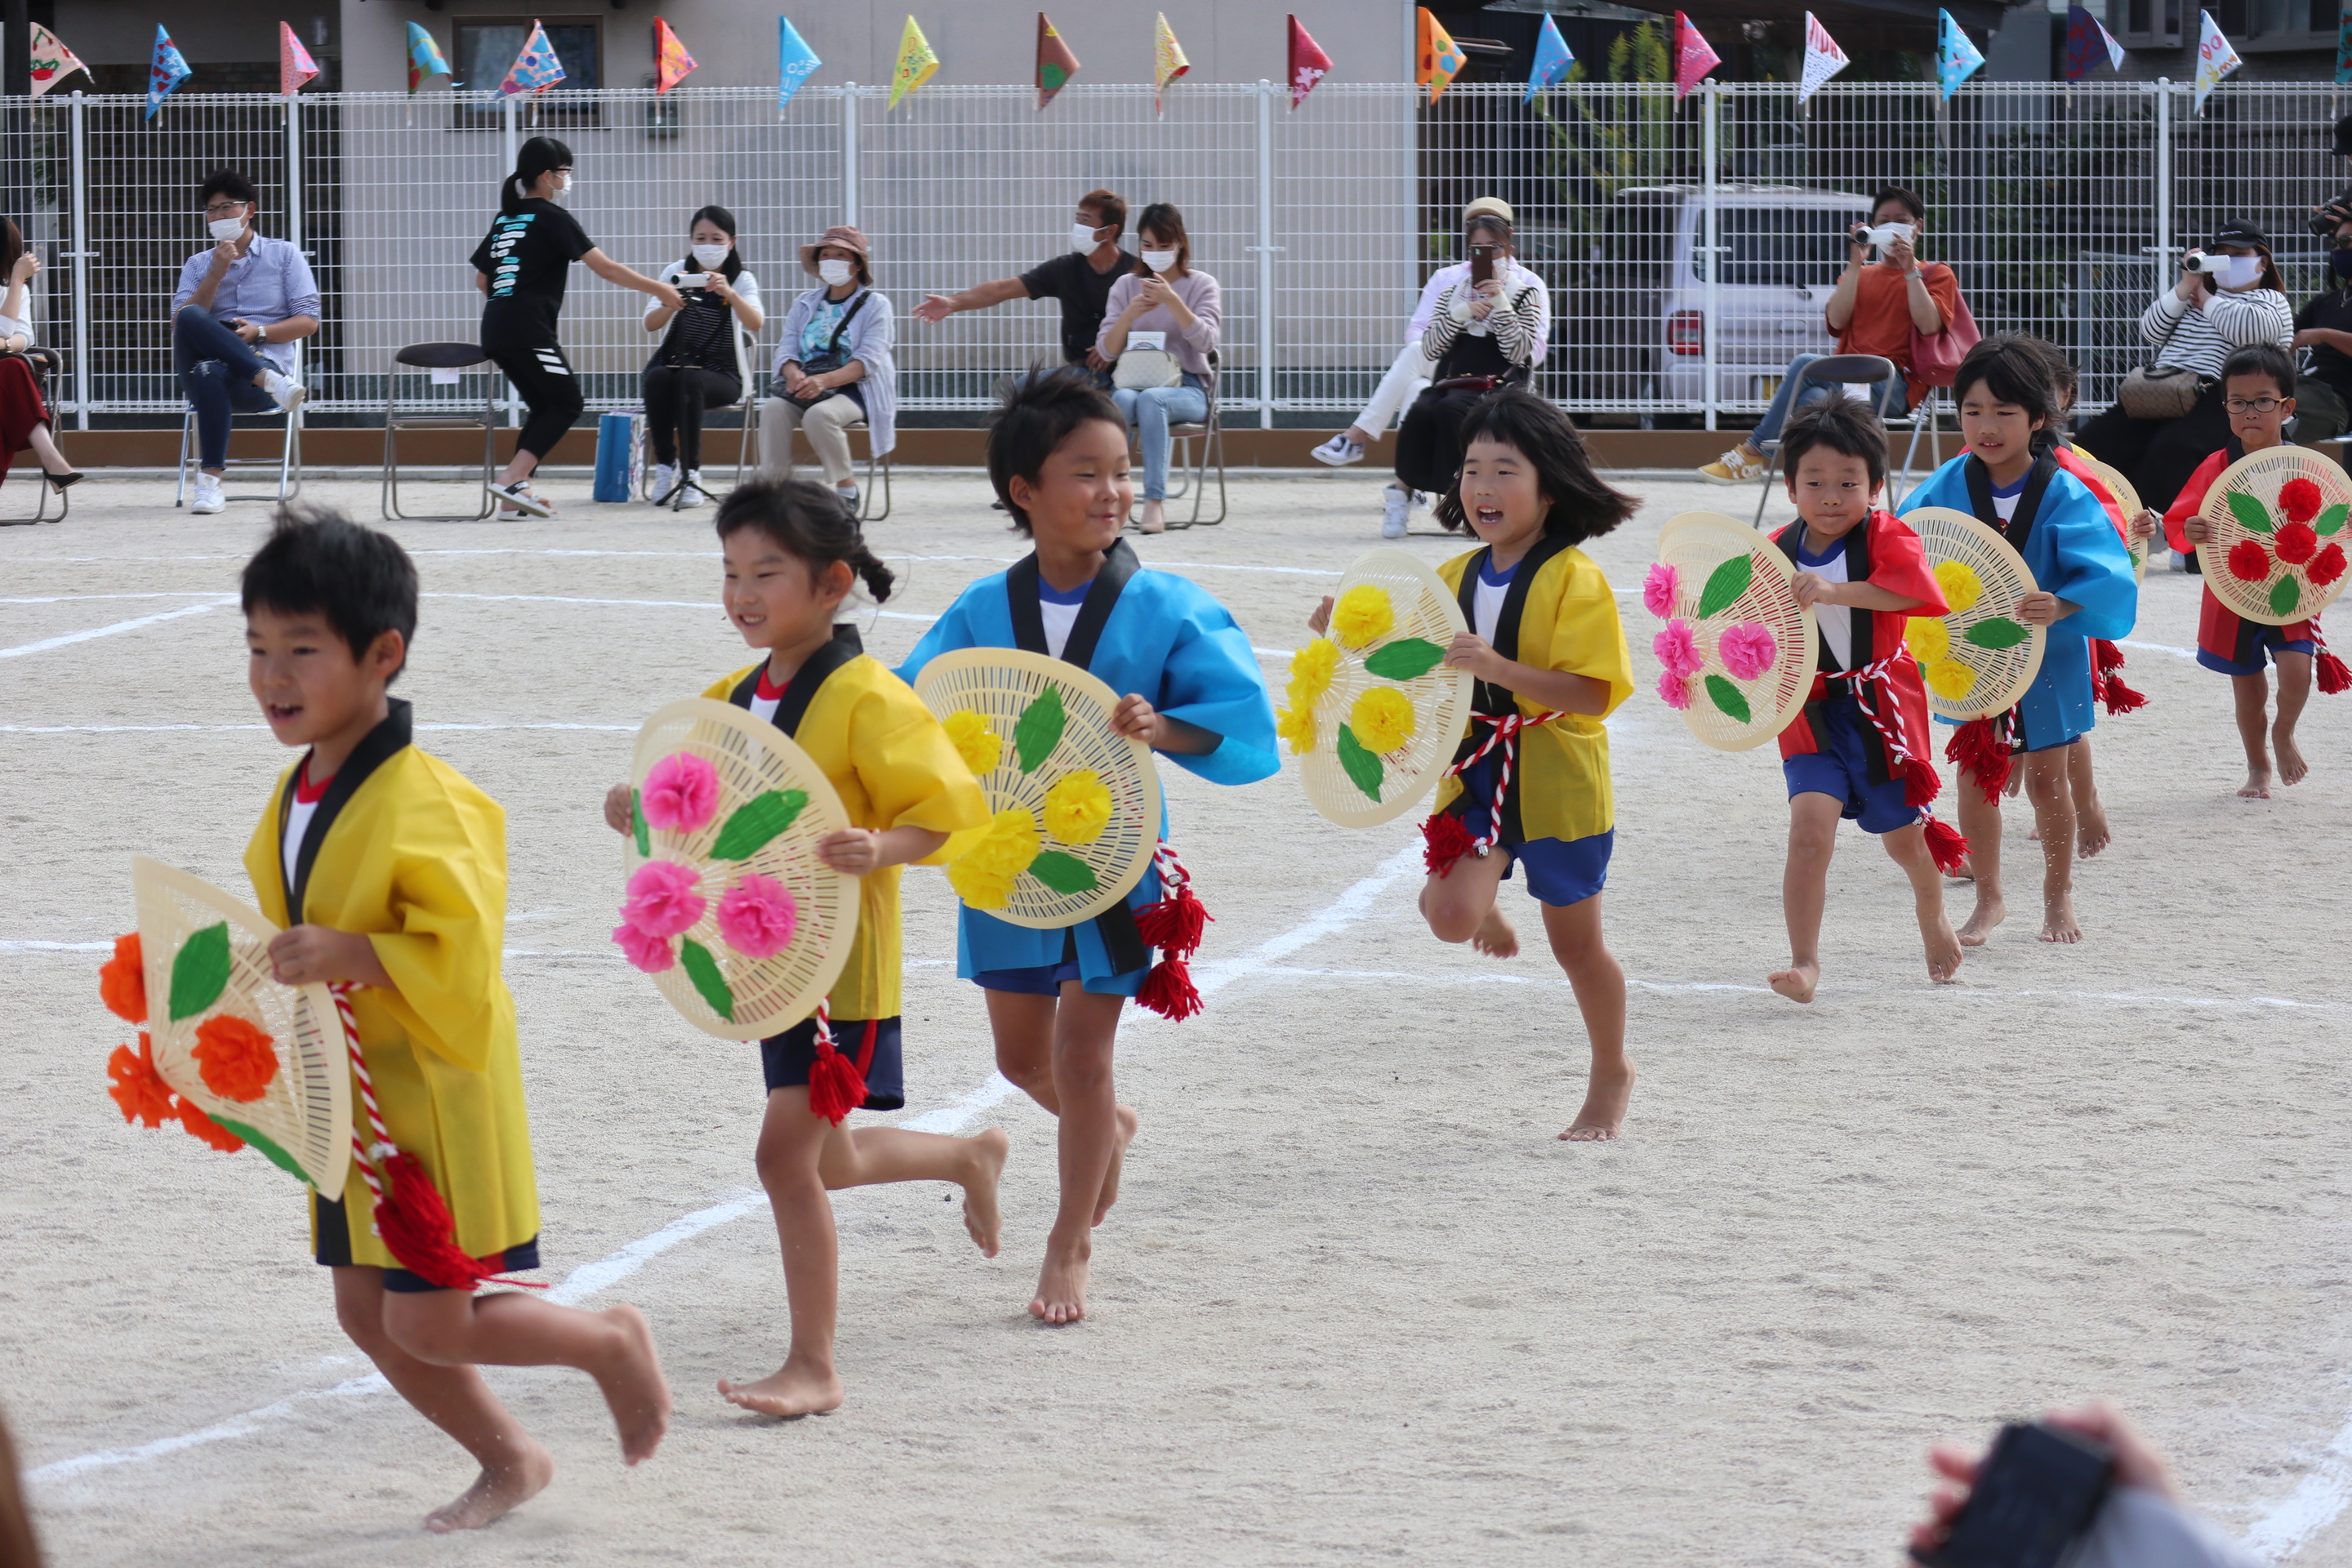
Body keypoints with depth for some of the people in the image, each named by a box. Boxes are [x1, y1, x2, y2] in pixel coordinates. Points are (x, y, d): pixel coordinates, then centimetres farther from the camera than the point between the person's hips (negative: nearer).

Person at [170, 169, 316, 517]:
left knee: (211, 372, -40)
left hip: (267, 362, -3)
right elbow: (180, 325, 5)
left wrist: (260, 332, -11)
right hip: (205, 362, 3)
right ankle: (270, 381, -42)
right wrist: (217, 273, -3)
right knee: (191, 319, -33)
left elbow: (308, 322, 6)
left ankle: (210, 479, -38)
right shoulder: (197, 265, 22)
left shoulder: (284, 255, 15)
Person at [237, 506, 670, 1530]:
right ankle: (508, 1460, 31)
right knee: (367, 1312, 13)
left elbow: (461, 955, -27)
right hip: (350, 1100, 9)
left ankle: (612, 1342, 20)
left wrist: (350, 955, -35)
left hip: (433, 1099, -9)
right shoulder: (297, 794, 6)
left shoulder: (422, 803, -22)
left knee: (430, 1324, -5)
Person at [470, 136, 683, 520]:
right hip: (528, 329, -8)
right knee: (567, 401, -1)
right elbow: (606, 268, -9)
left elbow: (482, 279, 22)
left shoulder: (505, 218, 17)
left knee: (545, 407, 15)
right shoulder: (552, 218, -5)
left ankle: (515, 495, 5)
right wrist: (658, 289, -2)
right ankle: (513, 478, -14)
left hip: (496, 330, 8)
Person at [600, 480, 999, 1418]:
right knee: (828, 1161, 20)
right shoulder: (733, 699, 8)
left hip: (841, 963, -8)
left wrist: (879, 850, -36)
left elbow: (942, 810, -17)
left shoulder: (866, 698, -15)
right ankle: (971, 1157, 50)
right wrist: (639, 811, -2)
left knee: (787, 1150, -13)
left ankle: (813, 1367, -3)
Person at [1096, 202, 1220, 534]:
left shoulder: (1202, 285, 6)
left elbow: (1205, 342, -11)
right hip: (1133, 381, 2)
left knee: (1151, 399, -38)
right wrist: (1130, 314, -11)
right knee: (1123, 400, -36)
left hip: (1188, 388, -2)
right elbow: (1106, 352, 6)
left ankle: (1155, 501, -44)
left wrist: (1172, 301, -22)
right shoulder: (1126, 286, 13)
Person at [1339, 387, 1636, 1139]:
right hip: (1475, 772, 4)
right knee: (1450, 918, -18)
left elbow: (1592, 694, -22)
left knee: (1576, 943, 11)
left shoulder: (1575, 580, -14)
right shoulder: (1457, 576, 5)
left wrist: (1498, 667, -32)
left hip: (1557, 781, -4)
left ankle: (1611, 1074, 34)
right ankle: (1484, 905, 21)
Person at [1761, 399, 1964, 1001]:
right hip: (1810, 712, 1)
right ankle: (1804, 962, -15)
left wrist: (1835, 591, -42)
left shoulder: (1886, 538, -12)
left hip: (1881, 705, -1)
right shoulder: (1776, 551, -1)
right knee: (1809, 829, -19)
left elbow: (1914, 589, -32)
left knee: (1903, 835, 17)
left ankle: (1932, 916, 50)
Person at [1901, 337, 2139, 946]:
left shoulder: (2063, 496, -17)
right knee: (1976, 774, 8)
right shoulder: (1948, 487, -9)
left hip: (2046, 656, -2)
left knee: (2047, 777, 13)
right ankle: (1988, 899, 25)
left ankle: (2058, 893, 34)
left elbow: (2104, 575, -24)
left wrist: (2060, 607, -42)